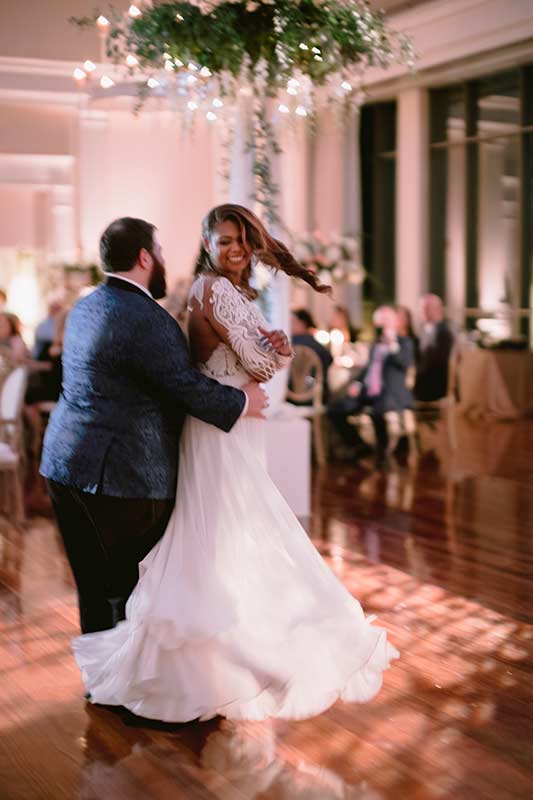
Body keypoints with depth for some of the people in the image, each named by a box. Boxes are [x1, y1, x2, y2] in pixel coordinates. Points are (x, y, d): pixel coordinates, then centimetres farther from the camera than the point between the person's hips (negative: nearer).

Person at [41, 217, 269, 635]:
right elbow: (190, 388, -17)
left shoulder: (84, 308, 13)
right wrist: (243, 401, 0)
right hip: (121, 476, -8)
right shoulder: (146, 319, -17)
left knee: (95, 587, 13)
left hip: (66, 462, 8)